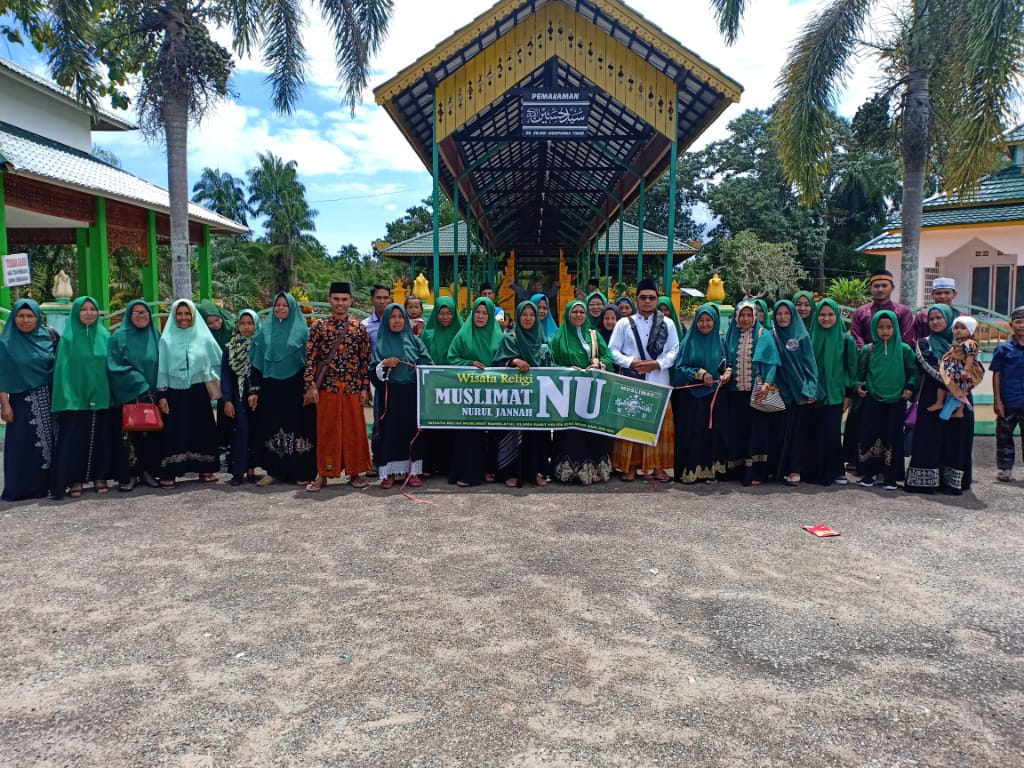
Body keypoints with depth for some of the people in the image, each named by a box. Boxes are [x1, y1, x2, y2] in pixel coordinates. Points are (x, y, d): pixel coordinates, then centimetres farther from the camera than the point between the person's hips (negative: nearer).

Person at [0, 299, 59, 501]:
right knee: (24, 445, 1)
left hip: (49, 399, 3)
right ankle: (20, 488, 9)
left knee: (51, 441, 5)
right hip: (23, 401, -2)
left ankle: (47, 483, 15)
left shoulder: (49, 335, 4)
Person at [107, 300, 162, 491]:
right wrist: (139, 385, -14)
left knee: (152, 433, 3)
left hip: (152, 395, 3)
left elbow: (162, 365, 13)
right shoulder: (119, 337, 0)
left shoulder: (155, 336, 11)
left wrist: (158, 391, 2)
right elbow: (115, 367, -7)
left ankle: (148, 471, 13)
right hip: (128, 396, -3)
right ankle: (128, 475, 4)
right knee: (129, 435, -3)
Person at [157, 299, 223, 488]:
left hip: (198, 392, 1)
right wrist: (162, 395, -2)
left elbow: (219, 363, 9)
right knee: (174, 432, -1)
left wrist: (219, 383, 3)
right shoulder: (166, 339, 3)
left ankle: (204, 470, 13)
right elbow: (162, 368, 3)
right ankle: (169, 474, 2)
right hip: (175, 392, -1)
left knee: (202, 430, 3)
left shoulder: (204, 337, 5)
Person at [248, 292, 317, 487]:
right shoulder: (264, 331, 10)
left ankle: (300, 472, 9)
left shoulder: (302, 330, 2)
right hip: (270, 388, 3)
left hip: (294, 388, -3)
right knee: (271, 428, 4)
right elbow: (256, 362, 10)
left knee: (297, 427, 0)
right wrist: (254, 390, 4)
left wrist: (307, 389, -7)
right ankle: (273, 471, 13)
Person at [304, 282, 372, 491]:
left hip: (353, 388, 1)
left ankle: (355, 472, 18)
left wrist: (365, 387, 0)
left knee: (354, 430, 6)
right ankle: (323, 473, 13)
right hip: (326, 387, -1)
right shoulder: (318, 326, 2)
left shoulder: (360, 328, 5)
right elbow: (310, 358, -2)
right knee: (326, 430, 4)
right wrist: (311, 385, -9)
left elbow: (366, 360, 5)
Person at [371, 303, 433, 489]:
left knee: (412, 430, 1)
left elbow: (428, 365, 6)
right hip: (390, 395, -1)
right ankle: (389, 472, 5)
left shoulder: (415, 341, 9)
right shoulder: (380, 343, 7)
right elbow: (372, 372, 2)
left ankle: (413, 471, 9)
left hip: (412, 394, 1)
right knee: (390, 431, -3)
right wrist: (384, 364, -15)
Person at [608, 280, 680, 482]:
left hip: (659, 382, 1)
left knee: (660, 423, 2)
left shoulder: (667, 324, 7)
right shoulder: (624, 323, 6)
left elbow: (674, 351, 3)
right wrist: (630, 362, -14)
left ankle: (657, 466, 10)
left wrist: (657, 364, -13)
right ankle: (630, 466, 9)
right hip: (630, 381, -1)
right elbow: (613, 350, 1)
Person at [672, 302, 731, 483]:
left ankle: (711, 470, 10)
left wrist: (727, 372, -9)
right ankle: (689, 471, 4)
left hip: (714, 396, 2)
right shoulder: (689, 341, 2)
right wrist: (700, 374, -14)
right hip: (691, 395, -2)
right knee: (690, 433, -3)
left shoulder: (720, 341, 9)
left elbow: (727, 364, 14)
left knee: (712, 431, 2)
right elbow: (679, 367, -3)